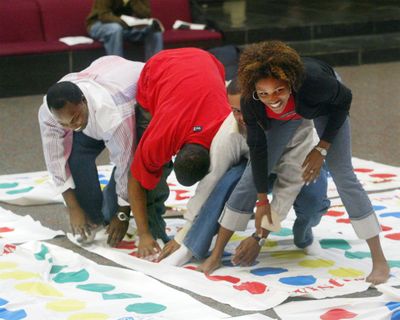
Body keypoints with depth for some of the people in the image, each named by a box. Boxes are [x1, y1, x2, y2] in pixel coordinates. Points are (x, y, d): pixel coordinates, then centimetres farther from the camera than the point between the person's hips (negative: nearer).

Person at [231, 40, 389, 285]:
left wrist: (322, 149, -23)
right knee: (254, 172, -1)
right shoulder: (250, 102, -37)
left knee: (343, 175, -11)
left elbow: (344, 99, -22)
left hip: (324, 106, -3)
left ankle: (379, 260, -7)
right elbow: (257, 147, -22)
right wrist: (262, 200, -15)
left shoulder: (313, 80, -45)